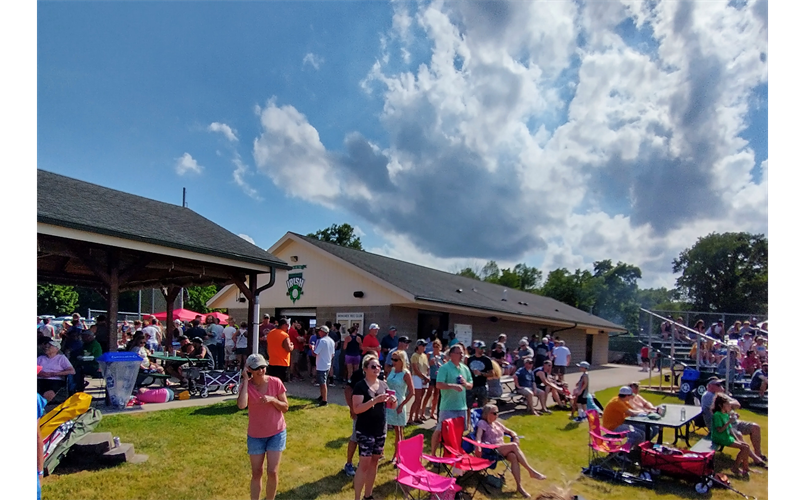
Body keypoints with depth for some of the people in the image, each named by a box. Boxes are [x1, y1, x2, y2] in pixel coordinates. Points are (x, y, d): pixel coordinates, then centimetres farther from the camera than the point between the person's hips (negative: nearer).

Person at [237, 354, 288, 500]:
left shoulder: (276, 382, -12)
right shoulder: (246, 386, -12)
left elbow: (285, 407, -5)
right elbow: (241, 405, -32)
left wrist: (272, 399, -24)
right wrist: (246, 381, -26)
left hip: (277, 433, 0)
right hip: (255, 435, 0)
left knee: (272, 472, -2)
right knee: (256, 473, 10)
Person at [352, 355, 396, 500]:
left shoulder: (383, 384, 6)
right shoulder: (360, 386, -12)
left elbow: (392, 407, 10)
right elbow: (356, 409, -20)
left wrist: (393, 401, -13)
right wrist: (375, 400, -29)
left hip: (380, 430, 6)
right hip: (365, 431, -6)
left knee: (374, 461, 13)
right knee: (365, 463, -7)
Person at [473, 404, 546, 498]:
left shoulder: (497, 423, 20)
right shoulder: (482, 423, -2)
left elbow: (510, 431, 22)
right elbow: (478, 435, -19)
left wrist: (515, 437, -2)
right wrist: (478, 445, -39)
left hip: (502, 449, 6)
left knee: (514, 457, -30)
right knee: (514, 446, -28)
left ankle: (519, 486, -32)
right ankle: (531, 471, -24)